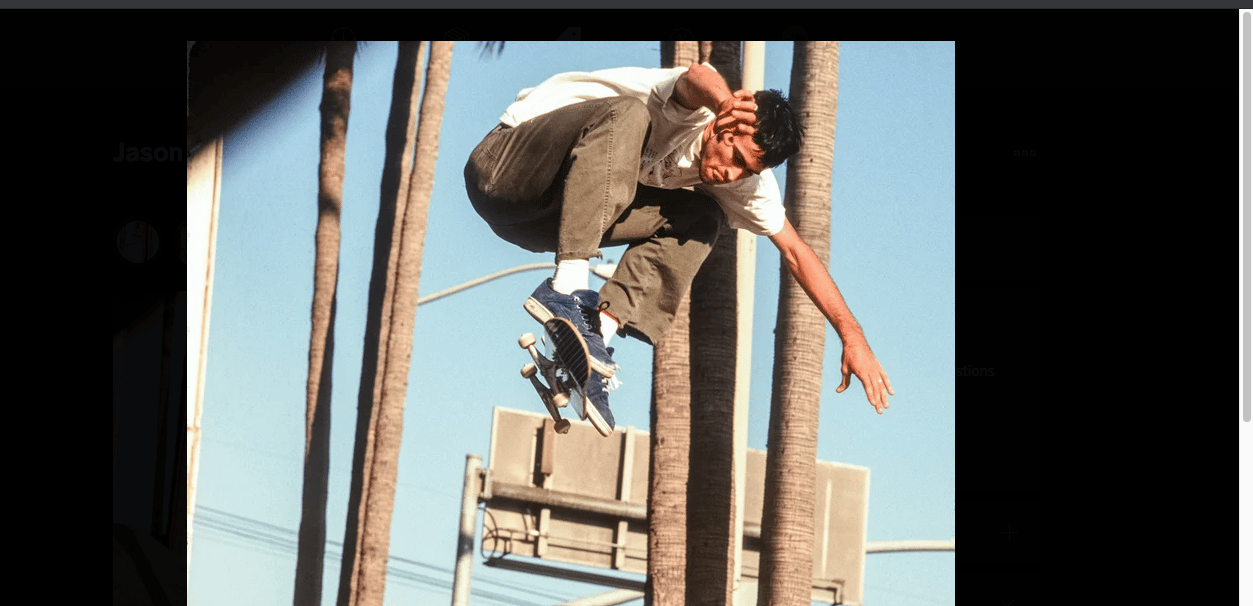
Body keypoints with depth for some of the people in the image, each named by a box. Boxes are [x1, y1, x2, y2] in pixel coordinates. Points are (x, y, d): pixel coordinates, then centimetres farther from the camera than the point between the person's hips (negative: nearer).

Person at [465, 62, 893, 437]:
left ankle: (598, 328, -18)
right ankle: (566, 289, -38)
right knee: (626, 115, -33)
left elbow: (795, 250, 3)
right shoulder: (696, 109, -23)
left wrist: (851, 334, -4)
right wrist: (728, 103, -72)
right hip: (502, 167, -7)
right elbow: (698, 77, -47)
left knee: (701, 218, -7)